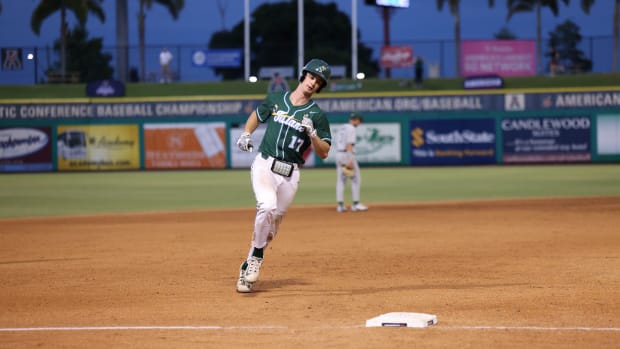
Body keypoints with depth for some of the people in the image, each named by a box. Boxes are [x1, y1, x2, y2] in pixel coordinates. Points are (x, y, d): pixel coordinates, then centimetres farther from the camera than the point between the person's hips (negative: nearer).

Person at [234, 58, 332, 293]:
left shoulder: (317, 115, 2)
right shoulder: (275, 100, 7)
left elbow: (324, 153, -1)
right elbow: (257, 115, 26)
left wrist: (311, 133, -18)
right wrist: (245, 134, 8)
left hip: (290, 174, 1)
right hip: (264, 165, -1)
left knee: (273, 223, 5)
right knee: (267, 206, -27)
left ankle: (249, 265, 22)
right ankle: (256, 257, -11)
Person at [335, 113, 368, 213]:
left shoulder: (340, 128, 18)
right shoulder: (351, 129, -10)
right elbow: (349, 145, -19)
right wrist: (350, 161, -24)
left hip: (338, 155, 9)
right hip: (348, 155, -9)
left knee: (341, 180, 7)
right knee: (356, 179, 0)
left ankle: (340, 205, 2)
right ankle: (355, 204, -2)